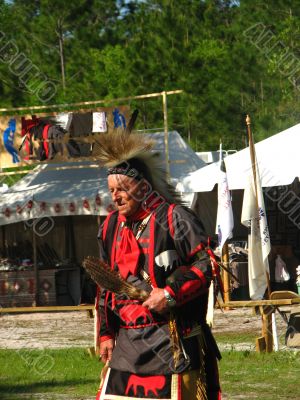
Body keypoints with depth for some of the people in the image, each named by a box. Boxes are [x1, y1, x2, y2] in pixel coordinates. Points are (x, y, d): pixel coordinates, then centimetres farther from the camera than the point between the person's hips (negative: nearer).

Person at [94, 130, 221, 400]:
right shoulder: (111, 227, 14)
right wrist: (106, 333, 16)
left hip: (173, 342, -7)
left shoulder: (174, 218, -7)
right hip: (127, 342, 7)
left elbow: (208, 265, -11)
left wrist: (171, 293, -19)